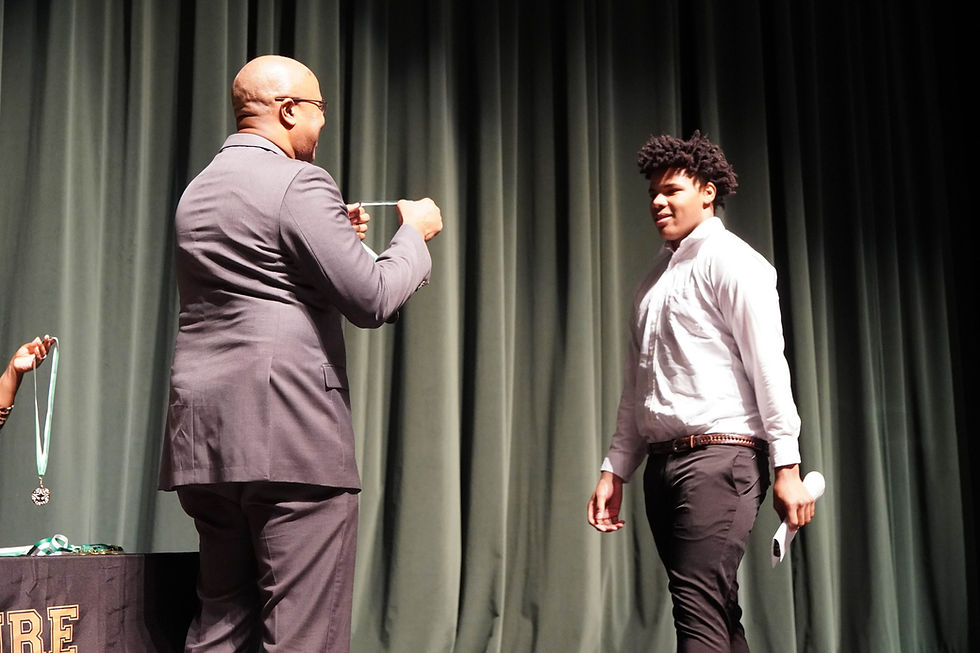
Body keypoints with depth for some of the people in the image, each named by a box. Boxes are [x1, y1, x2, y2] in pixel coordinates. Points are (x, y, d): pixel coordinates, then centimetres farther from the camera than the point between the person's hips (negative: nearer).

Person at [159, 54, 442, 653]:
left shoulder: (198, 191, 17)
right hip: (291, 439, -8)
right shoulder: (300, 184, -9)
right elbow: (372, 300, -12)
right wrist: (415, 233, 5)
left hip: (205, 443, 9)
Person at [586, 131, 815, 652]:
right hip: (661, 462, 8)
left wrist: (787, 465, -16)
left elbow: (768, 365, -10)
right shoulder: (658, 273, 20)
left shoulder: (728, 260, -3)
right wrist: (615, 470, 15)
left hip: (718, 457, -8)